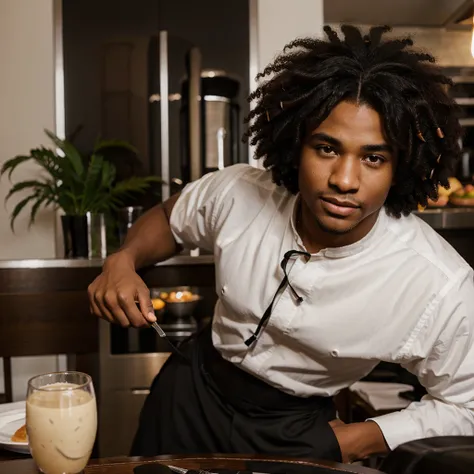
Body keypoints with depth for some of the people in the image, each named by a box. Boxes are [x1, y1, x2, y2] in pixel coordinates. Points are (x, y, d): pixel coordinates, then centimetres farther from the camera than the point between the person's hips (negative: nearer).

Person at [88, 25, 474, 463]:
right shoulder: (236, 193, -22)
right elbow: (169, 220, 2)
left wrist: (357, 440, -17)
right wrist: (123, 261, -17)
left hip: (297, 430, -2)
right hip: (191, 390, 3)